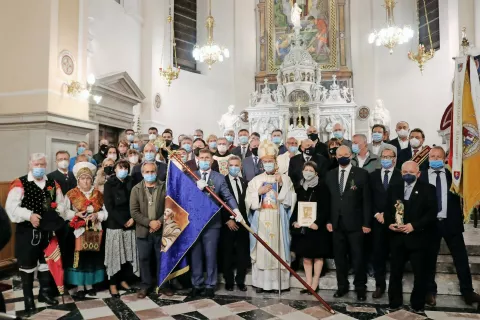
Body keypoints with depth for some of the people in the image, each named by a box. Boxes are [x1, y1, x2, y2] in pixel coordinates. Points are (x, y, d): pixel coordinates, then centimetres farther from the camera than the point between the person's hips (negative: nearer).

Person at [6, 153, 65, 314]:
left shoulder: (53, 184, 6)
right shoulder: (20, 183, -8)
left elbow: (61, 204, 10)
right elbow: (11, 207, -16)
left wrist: (57, 215, -9)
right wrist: (29, 215, -26)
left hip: (47, 231, 4)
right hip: (27, 231, -4)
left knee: (46, 262, 16)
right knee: (27, 265, 7)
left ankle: (45, 292, 33)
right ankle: (28, 298, 23)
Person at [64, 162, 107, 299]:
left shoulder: (98, 194, 7)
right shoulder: (71, 195, -1)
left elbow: (105, 212, 5)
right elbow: (65, 212, -6)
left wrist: (97, 215, -13)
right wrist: (76, 214, -21)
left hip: (94, 232, 3)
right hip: (77, 232, -3)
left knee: (92, 257, 9)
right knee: (78, 257, 1)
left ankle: (90, 284, 21)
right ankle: (79, 286, 12)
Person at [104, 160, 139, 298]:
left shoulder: (131, 183, 10)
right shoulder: (109, 184, 0)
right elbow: (109, 206, -8)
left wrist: (133, 218, -8)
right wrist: (123, 221, -12)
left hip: (130, 224, 4)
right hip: (115, 224, -3)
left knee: (129, 254, 5)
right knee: (115, 255, 0)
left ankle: (123, 280, 20)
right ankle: (113, 284, 12)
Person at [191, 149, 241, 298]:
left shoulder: (219, 178, 3)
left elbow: (228, 196, -6)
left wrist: (236, 210, -21)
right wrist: (197, 187, -21)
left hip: (212, 222, -1)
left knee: (210, 255, 7)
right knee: (195, 255, 11)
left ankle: (210, 285, 20)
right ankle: (197, 284, 25)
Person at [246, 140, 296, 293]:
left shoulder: (285, 179, 5)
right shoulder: (256, 180, 8)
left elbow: (290, 201, -3)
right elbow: (248, 202, 4)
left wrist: (281, 186, -13)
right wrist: (259, 192, -11)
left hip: (277, 221, -1)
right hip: (260, 221, 1)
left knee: (277, 248, -1)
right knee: (261, 249, 1)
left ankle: (278, 282, 8)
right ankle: (260, 282, 10)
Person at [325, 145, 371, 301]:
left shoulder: (362, 174, -3)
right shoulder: (330, 175, 8)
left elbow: (367, 200, -5)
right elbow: (328, 199, 8)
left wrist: (367, 223, -8)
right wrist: (328, 220, 2)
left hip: (355, 223, -3)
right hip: (337, 223, 3)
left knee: (358, 257, 6)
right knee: (339, 257, 10)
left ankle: (360, 287, 22)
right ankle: (342, 286, 24)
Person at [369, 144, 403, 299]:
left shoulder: (401, 176, 0)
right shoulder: (373, 175, 10)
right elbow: (369, 199, 7)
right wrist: (376, 214, -6)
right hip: (377, 221, 2)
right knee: (377, 255, 5)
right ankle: (380, 285, 16)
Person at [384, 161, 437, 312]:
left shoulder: (428, 189, 0)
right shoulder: (393, 189, 11)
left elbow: (432, 212, -9)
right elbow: (387, 210, 10)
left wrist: (414, 225, -18)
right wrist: (389, 224, -9)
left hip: (418, 237, -2)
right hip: (397, 238, 3)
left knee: (420, 273, 7)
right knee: (395, 272, 9)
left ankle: (417, 304, 25)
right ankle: (395, 302, 24)